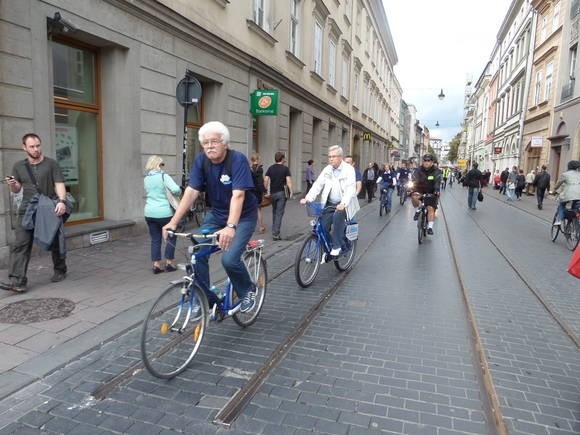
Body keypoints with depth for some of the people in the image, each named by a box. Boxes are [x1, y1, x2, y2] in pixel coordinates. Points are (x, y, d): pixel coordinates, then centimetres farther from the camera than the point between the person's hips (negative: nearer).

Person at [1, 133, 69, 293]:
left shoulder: (51, 164, 2)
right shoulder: (19, 166, 12)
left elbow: (59, 184, -6)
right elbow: (16, 190, 19)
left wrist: (62, 201, -22)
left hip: (49, 209, -2)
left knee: (55, 243, 8)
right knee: (20, 245, -10)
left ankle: (60, 271, 28)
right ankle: (17, 281, -14)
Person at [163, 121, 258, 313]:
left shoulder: (238, 159, -24)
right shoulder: (201, 160, -9)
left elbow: (238, 195, -34)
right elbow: (191, 192, -12)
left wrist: (230, 227, -47)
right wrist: (173, 222, -21)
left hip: (242, 216, -5)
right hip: (216, 213, 5)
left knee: (229, 259, -20)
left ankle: (247, 291, 11)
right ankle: (206, 299, 11)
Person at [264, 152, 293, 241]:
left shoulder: (270, 168, 5)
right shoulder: (285, 168, -5)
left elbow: (265, 180, 0)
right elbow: (288, 181, -12)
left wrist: (267, 191, 9)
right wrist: (290, 192, -4)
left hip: (272, 193, 4)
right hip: (281, 193, -4)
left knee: (274, 212, 19)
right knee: (279, 213, -3)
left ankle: (274, 231, 27)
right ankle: (276, 234, -7)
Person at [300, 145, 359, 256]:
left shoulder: (349, 169, -9)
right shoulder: (327, 170, 6)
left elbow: (350, 189, -21)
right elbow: (318, 184, -1)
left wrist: (343, 203, -38)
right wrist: (308, 198, -17)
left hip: (344, 204, -4)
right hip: (329, 204, 4)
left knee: (337, 216, -32)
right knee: (323, 225, -9)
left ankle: (336, 246, -18)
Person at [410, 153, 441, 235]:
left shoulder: (436, 171, -10)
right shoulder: (418, 170, -8)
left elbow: (437, 182, -26)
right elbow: (414, 180, -21)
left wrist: (437, 190, -46)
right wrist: (411, 188, -41)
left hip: (431, 193, 0)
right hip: (420, 190, 0)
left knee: (431, 208, -13)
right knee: (414, 197, -32)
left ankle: (430, 227, -7)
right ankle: (417, 211, -6)